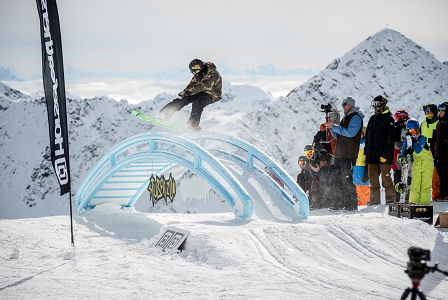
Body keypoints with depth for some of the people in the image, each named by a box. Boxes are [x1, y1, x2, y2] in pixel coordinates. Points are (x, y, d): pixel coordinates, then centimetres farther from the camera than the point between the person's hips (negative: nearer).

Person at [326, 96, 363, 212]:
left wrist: (334, 127, -14)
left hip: (348, 154, -9)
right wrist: (332, 127, 7)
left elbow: (350, 132, -17)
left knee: (346, 178, -12)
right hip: (339, 153, 9)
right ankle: (339, 203, 11)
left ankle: (352, 204, -11)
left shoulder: (356, 117, -4)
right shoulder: (345, 118, 24)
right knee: (338, 179, 8)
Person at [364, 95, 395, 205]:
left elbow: (390, 139, -11)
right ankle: (374, 199, 12)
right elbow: (367, 137, 20)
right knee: (373, 179, 7)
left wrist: (385, 154, -17)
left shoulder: (389, 119, -5)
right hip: (372, 155, 7)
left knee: (386, 178, -4)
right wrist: (366, 152, 13)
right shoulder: (372, 119, 17)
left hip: (383, 155, -6)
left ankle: (390, 199, 5)